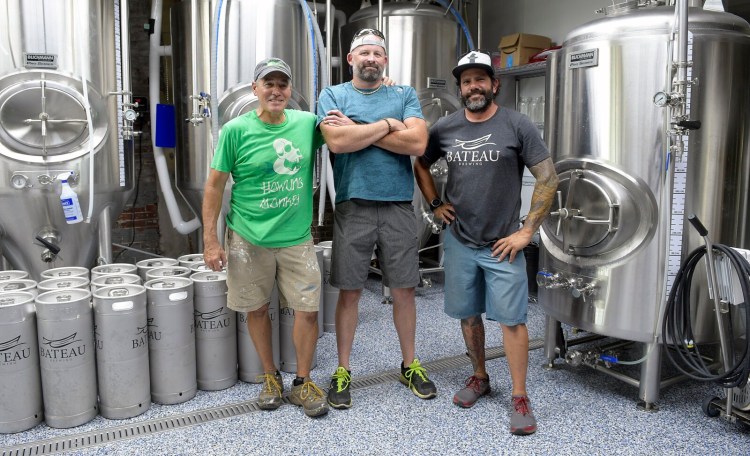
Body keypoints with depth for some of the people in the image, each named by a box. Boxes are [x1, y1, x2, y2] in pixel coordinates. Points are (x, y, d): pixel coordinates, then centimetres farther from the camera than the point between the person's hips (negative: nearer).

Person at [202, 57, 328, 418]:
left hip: (296, 237, 2)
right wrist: (210, 240, -6)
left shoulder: (307, 123, 1)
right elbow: (215, 186, -3)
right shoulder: (236, 130, -6)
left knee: (307, 309, 2)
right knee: (257, 309, 11)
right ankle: (270, 377, 32)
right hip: (249, 239, -1)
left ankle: (303, 382, 23)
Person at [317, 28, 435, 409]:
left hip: (398, 207, 1)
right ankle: (342, 370, 21)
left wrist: (357, 129, -8)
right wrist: (387, 125, -7)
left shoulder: (405, 96, 9)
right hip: (352, 207, -1)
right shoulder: (332, 96, 6)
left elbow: (418, 143, -9)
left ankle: (410, 365, 26)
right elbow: (336, 141, -13)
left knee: (403, 290, 9)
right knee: (349, 291, 6)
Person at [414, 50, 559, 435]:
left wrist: (526, 232, -9)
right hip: (458, 242, 4)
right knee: (468, 316, 13)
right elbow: (420, 164, 19)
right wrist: (434, 204, 7)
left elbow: (548, 179, -6)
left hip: (502, 245, -3)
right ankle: (479, 377, 33)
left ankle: (519, 398, 12)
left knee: (512, 320, -1)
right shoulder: (444, 128, 3)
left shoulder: (517, 126, -6)